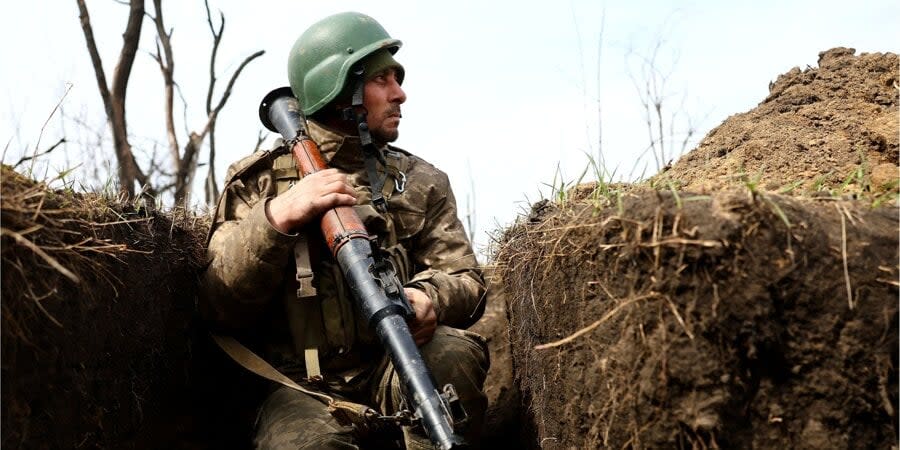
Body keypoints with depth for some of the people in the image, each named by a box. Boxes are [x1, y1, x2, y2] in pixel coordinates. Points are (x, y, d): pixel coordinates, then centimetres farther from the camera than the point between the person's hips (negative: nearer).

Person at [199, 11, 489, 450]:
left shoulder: (421, 181, 13)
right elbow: (218, 307, -3)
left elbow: (466, 281, 6)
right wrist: (276, 218, -19)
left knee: (453, 353, -29)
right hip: (301, 385, -3)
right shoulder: (260, 179, 5)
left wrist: (428, 297, -19)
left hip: (395, 371, 4)